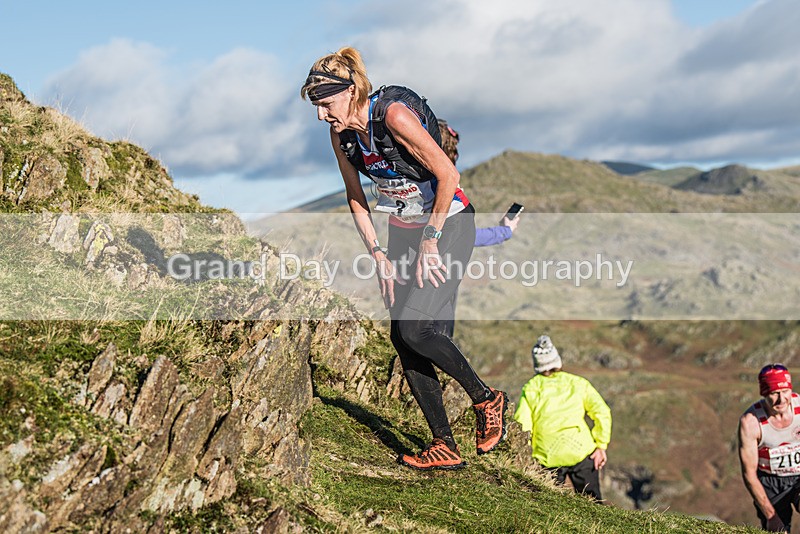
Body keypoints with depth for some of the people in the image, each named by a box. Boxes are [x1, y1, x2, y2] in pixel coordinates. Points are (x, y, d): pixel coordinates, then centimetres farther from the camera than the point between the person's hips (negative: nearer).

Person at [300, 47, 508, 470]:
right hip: (403, 231, 8)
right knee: (401, 337, 0)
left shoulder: (394, 114, -25)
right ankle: (444, 447, 8)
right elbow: (355, 197, 9)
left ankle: (486, 399, 5)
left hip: (449, 225, -8)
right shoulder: (341, 133, -2)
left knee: (413, 327, -18)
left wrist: (431, 242, -19)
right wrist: (376, 254, 1)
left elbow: (448, 175, -24)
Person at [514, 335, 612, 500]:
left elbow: (522, 426, -2)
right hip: (582, 452, 0)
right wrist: (601, 446, 5)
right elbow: (602, 413, 1)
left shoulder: (530, 389, 7)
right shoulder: (578, 383, 9)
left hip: (548, 458, 0)